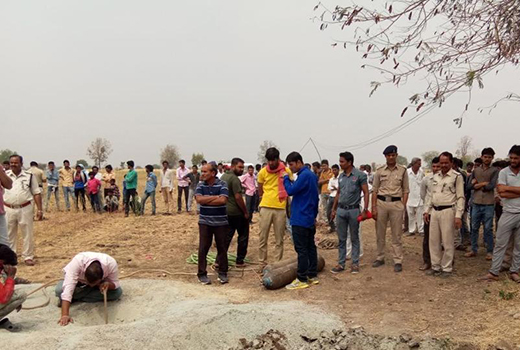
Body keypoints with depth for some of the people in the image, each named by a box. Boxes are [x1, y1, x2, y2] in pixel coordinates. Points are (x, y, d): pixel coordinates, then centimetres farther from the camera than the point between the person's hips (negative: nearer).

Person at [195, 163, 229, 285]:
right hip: (204, 222, 2)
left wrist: (205, 200, -14)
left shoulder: (222, 184, -6)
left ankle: (223, 273, 19)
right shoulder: (200, 185, 3)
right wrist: (216, 197, -14)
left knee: (222, 248, 6)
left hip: (221, 222, -2)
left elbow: (223, 200, -20)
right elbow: (198, 199, -13)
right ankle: (202, 274, 12)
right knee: (203, 248, 2)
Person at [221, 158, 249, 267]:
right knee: (243, 236, 7)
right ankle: (240, 261, 12)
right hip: (237, 213, -8)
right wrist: (245, 212, -13)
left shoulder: (223, 177, 11)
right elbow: (238, 197, -21)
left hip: (226, 212, 8)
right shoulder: (234, 179, -17)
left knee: (227, 236, 11)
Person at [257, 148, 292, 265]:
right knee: (263, 237, 5)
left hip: (281, 208, 0)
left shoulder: (286, 171, -2)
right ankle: (262, 263, 14)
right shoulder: (263, 172, 0)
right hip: (266, 207, 1)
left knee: (279, 239, 6)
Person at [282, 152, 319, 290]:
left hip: (300, 219, -10)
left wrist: (286, 178, -4)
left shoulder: (304, 175, -17)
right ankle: (312, 276, 20)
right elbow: (316, 197, 20)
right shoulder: (311, 175, 14)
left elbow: (290, 191, -20)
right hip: (310, 219, 10)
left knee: (301, 249, -5)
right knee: (310, 247, 13)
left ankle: (302, 280, 0)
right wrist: (314, 215, 24)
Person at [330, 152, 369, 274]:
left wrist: (365, 210, -15)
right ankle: (341, 263, 16)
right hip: (341, 210, 5)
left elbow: (366, 193, -8)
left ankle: (355, 263, 15)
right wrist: (334, 209, 15)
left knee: (354, 238, 6)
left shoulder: (360, 175, -7)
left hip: (354, 210, -5)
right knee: (341, 238, 9)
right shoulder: (341, 176, 9)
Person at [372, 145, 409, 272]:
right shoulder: (380, 171, 5)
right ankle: (380, 258, 22)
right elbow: (374, 190, 6)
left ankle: (398, 261, 9)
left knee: (396, 235, 2)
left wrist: (403, 206, -5)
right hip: (381, 202, 2)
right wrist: (373, 207, -1)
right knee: (380, 233, 10)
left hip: (396, 203, -1)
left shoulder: (403, 171, 3)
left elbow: (405, 190, 5)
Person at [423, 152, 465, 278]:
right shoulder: (435, 177, 13)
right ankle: (435, 266, 22)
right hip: (434, 211, 6)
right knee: (434, 241, 10)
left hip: (448, 211, -6)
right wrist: (427, 211, 12)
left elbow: (460, 197, -9)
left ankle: (447, 268, 13)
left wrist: (458, 216, -15)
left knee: (447, 242, 1)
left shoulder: (457, 177, -6)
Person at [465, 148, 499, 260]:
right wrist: (484, 184, -8)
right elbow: (470, 185, 1)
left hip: (489, 204, -3)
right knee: (474, 228, 9)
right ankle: (474, 250, 19)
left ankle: (489, 251, 14)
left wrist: (478, 185, -4)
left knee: (488, 229, 3)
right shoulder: (476, 170, 10)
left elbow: (492, 186, -12)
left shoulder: (495, 171, 0)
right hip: (476, 203, 4)